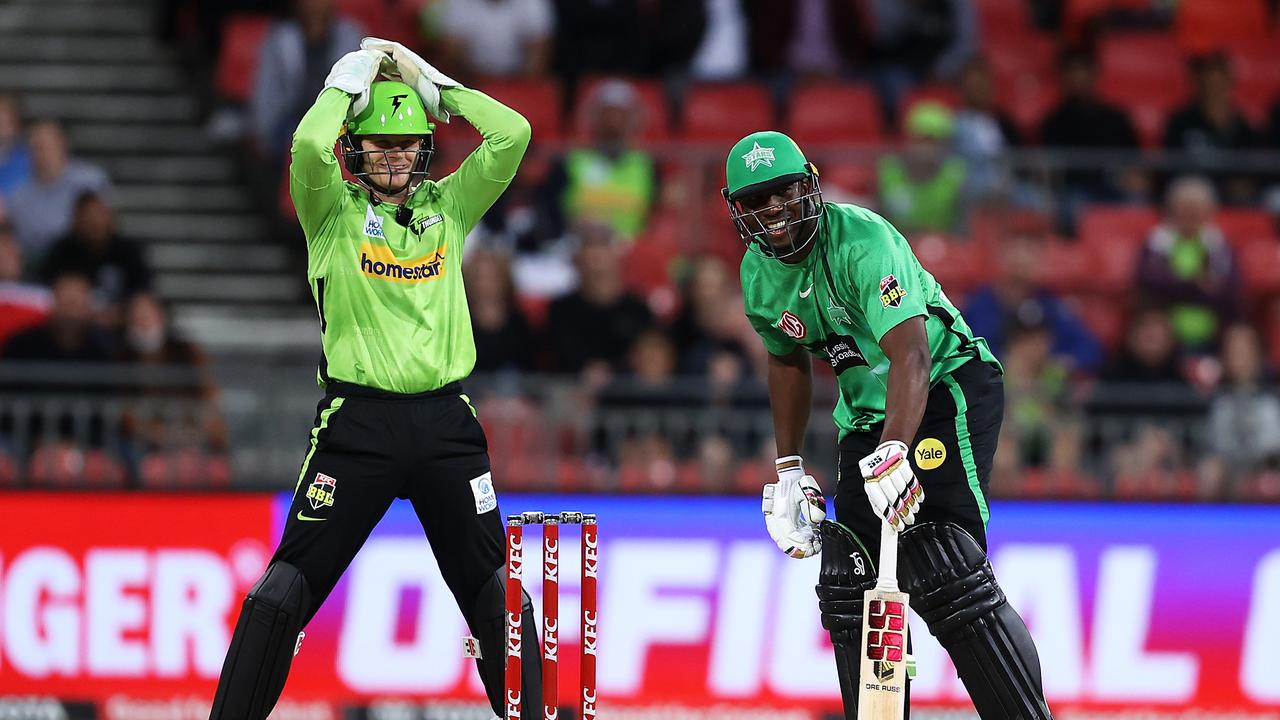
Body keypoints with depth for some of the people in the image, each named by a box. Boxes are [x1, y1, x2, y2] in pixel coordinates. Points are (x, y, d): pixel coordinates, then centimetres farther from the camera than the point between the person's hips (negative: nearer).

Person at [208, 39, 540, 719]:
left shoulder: (449, 206, 11)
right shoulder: (334, 210, 2)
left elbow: (512, 134, -1)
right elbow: (310, 144, -19)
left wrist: (430, 81, 4)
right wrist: (350, 79, -3)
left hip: (446, 421, 3)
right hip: (358, 420, -3)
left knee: (494, 586, 5)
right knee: (291, 581, -6)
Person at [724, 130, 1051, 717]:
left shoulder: (862, 239, -25)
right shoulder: (758, 275, -1)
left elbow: (910, 355, -36)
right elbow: (788, 362, 19)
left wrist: (892, 455, -48)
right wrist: (788, 469, 15)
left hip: (948, 387, -8)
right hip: (868, 416, 8)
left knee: (941, 575, -23)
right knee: (849, 591, -1)